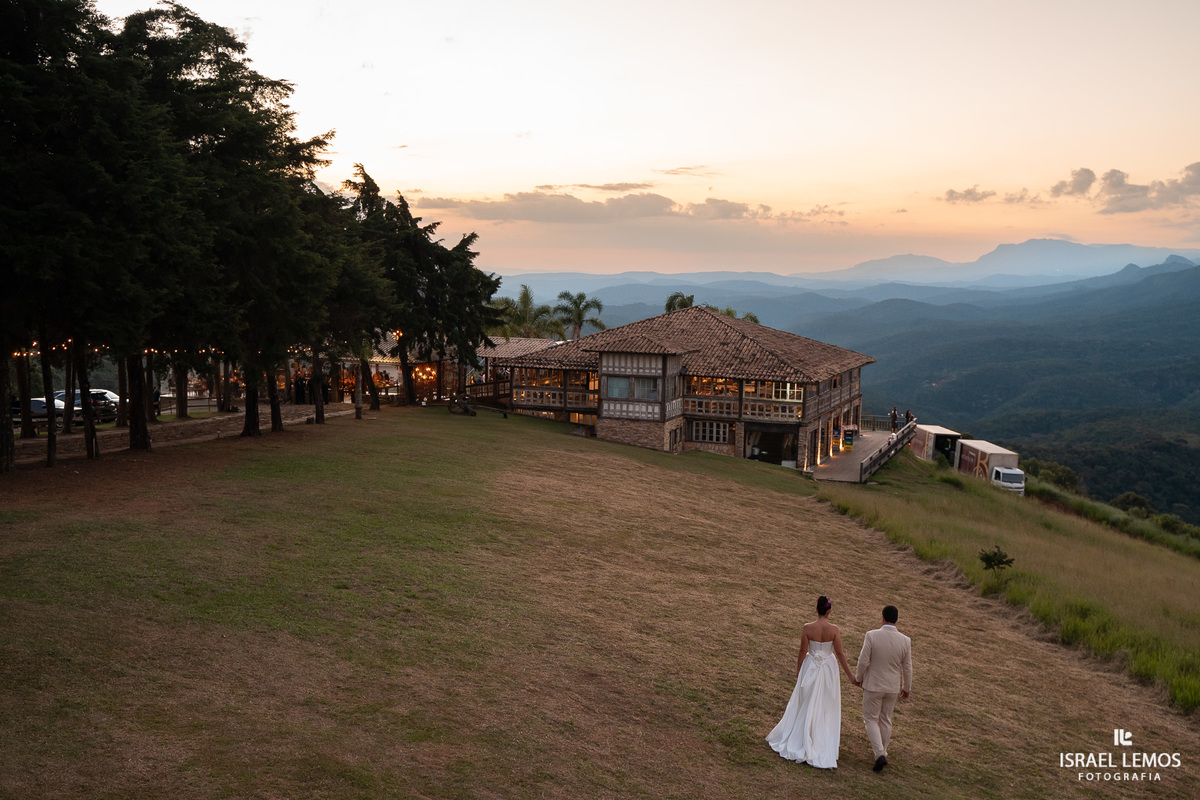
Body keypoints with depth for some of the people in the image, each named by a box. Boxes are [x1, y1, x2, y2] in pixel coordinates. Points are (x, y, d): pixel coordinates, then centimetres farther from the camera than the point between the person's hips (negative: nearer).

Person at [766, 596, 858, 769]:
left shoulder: (808, 628, -15)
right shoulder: (834, 629, -14)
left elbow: (802, 652, -8)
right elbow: (840, 653, -9)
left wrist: (798, 672, 6)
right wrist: (849, 674, 2)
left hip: (810, 669, 0)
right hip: (828, 670, 0)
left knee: (805, 706, 15)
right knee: (827, 709, 15)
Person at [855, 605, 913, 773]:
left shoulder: (871, 636, -20)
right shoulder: (905, 641, -11)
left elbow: (863, 661, -16)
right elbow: (907, 668, -3)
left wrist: (858, 677, 3)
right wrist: (907, 688, 12)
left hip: (873, 685, -3)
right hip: (893, 687, 3)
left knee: (870, 719, 10)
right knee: (886, 720, 20)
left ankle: (880, 754, -5)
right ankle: (882, 752, 32)